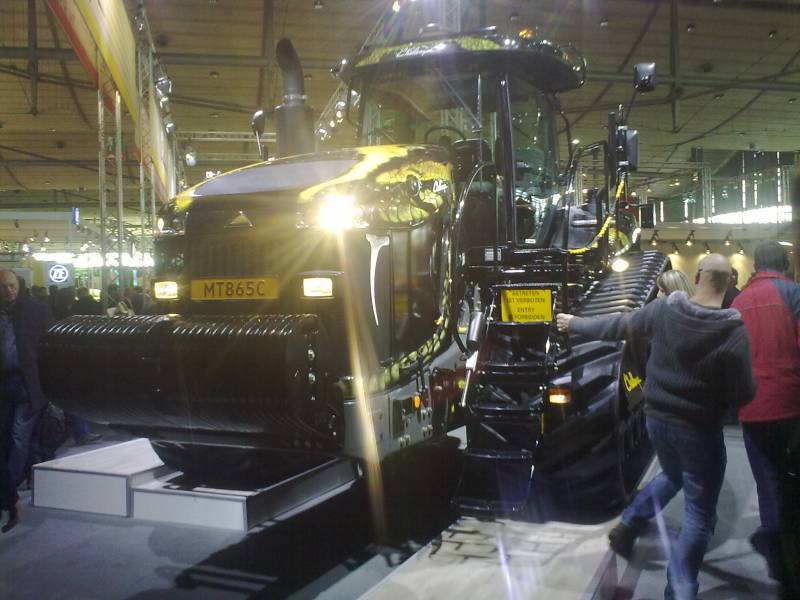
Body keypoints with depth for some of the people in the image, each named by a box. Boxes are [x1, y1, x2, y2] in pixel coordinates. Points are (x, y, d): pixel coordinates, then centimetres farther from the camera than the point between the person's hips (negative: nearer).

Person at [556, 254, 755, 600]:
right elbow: (743, 394, -13)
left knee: (672, 475, 33)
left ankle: (628, 525, 26)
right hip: (699, 429, -5)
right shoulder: (734, 331, -17)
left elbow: (617, 326, 6)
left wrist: (575, 324, 21)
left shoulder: (663, 309, -8)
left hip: (657, 417, 5)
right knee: (699, 513, 7)